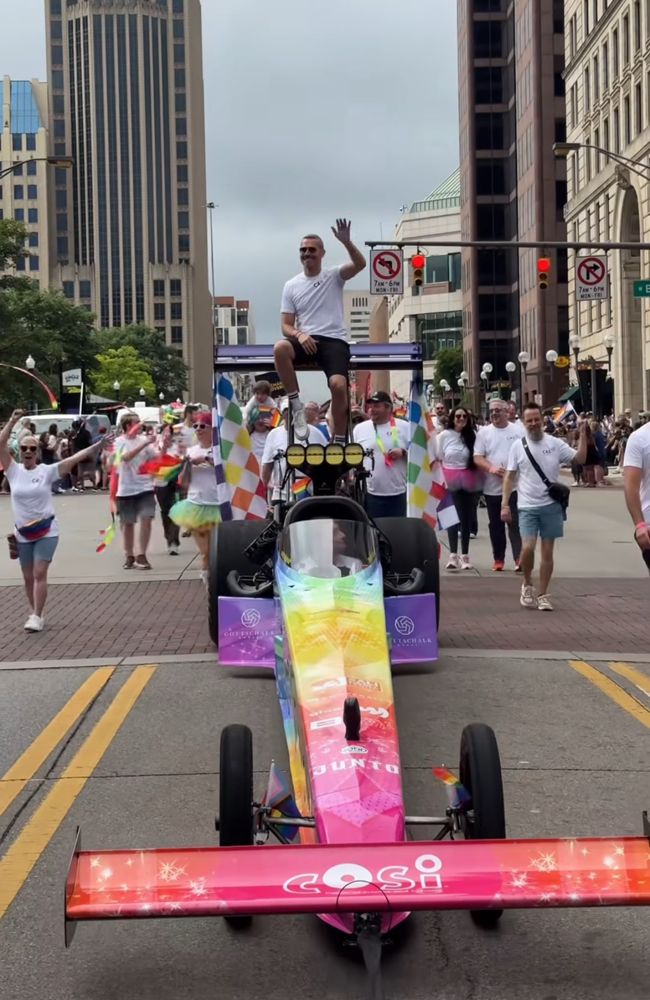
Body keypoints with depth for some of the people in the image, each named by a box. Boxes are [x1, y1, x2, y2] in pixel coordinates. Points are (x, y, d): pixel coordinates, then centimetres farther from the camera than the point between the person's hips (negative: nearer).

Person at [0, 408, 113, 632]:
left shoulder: (47, 471, -5)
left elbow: (74, 458, -13)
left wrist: (98, 445, -20)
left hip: (46, 530, -3)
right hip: (23, 533, 3)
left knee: (39, 574, -9)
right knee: (28, 577, 11)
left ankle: (36, 617, -7)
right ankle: (34, 612, 26)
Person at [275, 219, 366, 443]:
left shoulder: (334, 276, 6)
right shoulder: (291, 286, 12)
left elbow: (360, 264, -14)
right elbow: (286, 326, 9)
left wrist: (346, 241, -29)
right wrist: (299, 334, -13)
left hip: (334, 340, -2)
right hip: (305, 340, 2)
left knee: (338, 385, -27)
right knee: (280, 348, -33)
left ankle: (339, 440, -10)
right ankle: (296, 404, -19)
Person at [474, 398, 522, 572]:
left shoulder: (518, 431, 2)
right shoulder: (484, 432, 3)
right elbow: (477, 458, -2)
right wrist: (491, 468, -20)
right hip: (492, 487, 2)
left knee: (515, 523, -7)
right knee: (496, 525, 10)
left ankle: (519, 559, -9)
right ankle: (498, 559, 19)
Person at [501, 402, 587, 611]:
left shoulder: (555, 444, 1)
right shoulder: (518, 446, 2)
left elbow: (580, 458, -2)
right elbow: (509, 477, 4)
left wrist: (583, 435, -12)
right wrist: (504, 504, -1)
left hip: (551, 505, 1)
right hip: (527, 507, -1)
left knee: (547, 552, 5)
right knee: (528, 548, -14)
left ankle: (543, 595, 17)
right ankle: (527, 584, 13)